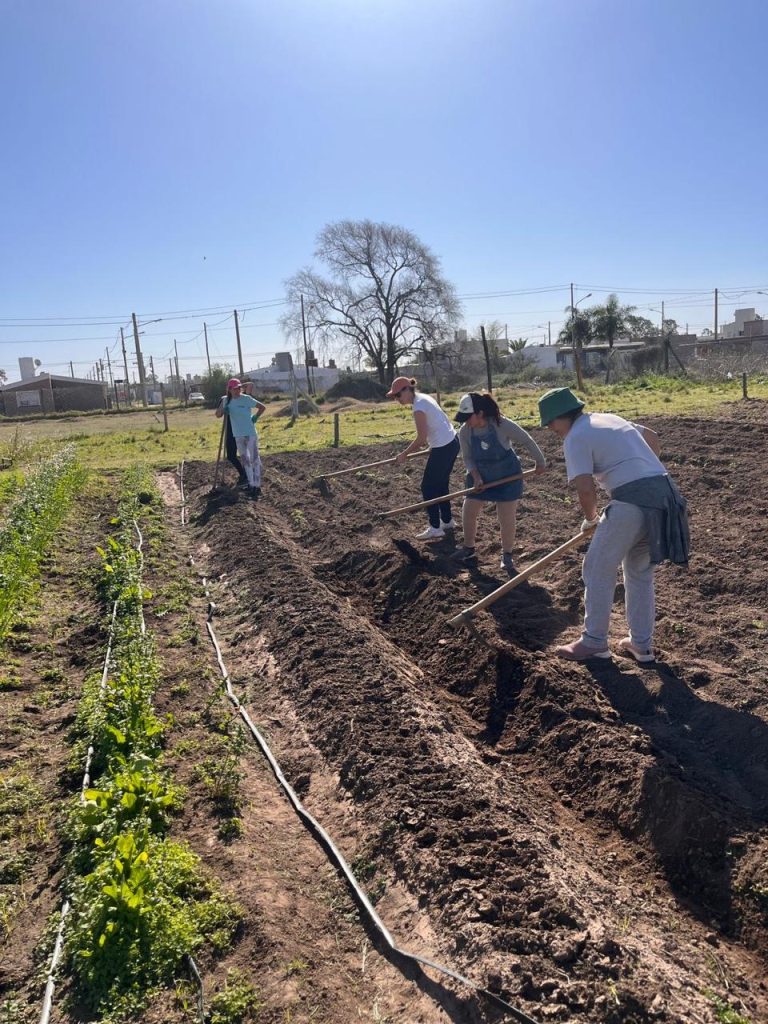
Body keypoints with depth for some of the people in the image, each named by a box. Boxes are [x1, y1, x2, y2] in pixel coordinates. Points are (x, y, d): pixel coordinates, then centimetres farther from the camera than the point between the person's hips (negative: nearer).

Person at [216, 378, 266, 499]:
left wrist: (255, 418, -6)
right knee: (245, 459, 13)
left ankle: (257, 486, -4)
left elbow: (262, 407, -2)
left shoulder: (246, 399, -9)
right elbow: (218, 414, 7)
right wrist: (223, 409, -13)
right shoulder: (227, 401, 5)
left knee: (254, 459, -6)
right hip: (238, 435, 6)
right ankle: (251, 484, 24)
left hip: (250, 434, -6)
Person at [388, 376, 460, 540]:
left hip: (443, 448, -9)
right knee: (441, 484, 21)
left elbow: (421, 439, -19)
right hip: (452, 442, 9)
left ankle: (435, 528, 10)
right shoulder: (423, 398, 8)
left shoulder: (418, 408, -20)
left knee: (428, 487, 2)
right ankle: (447, 521, 33)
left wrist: (404, 454, -8)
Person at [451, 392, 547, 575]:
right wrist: (476, 476, -20)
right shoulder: (464, 431, -16)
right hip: (480, 476, 4)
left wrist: (540, 462, -3)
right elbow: (467, 458, -5)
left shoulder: (503, 425, -27)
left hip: (507, 476, -3)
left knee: (507, 517, 0)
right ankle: (468, 549, 29)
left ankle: (507, 557, 18)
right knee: (468, 513, 6)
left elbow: (527, 441, -14)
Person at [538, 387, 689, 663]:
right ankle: (641, 644, 28)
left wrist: (590, 519, 8)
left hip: (633, 500, -9)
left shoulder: (575, 438, -4)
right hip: (665, 493, 9)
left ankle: (594, 642, 14)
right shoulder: (609, 418, 22)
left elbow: (586, 489, -11)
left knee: (598, 571, 5)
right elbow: (652, 437, 35)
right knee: (640, 572, 20)